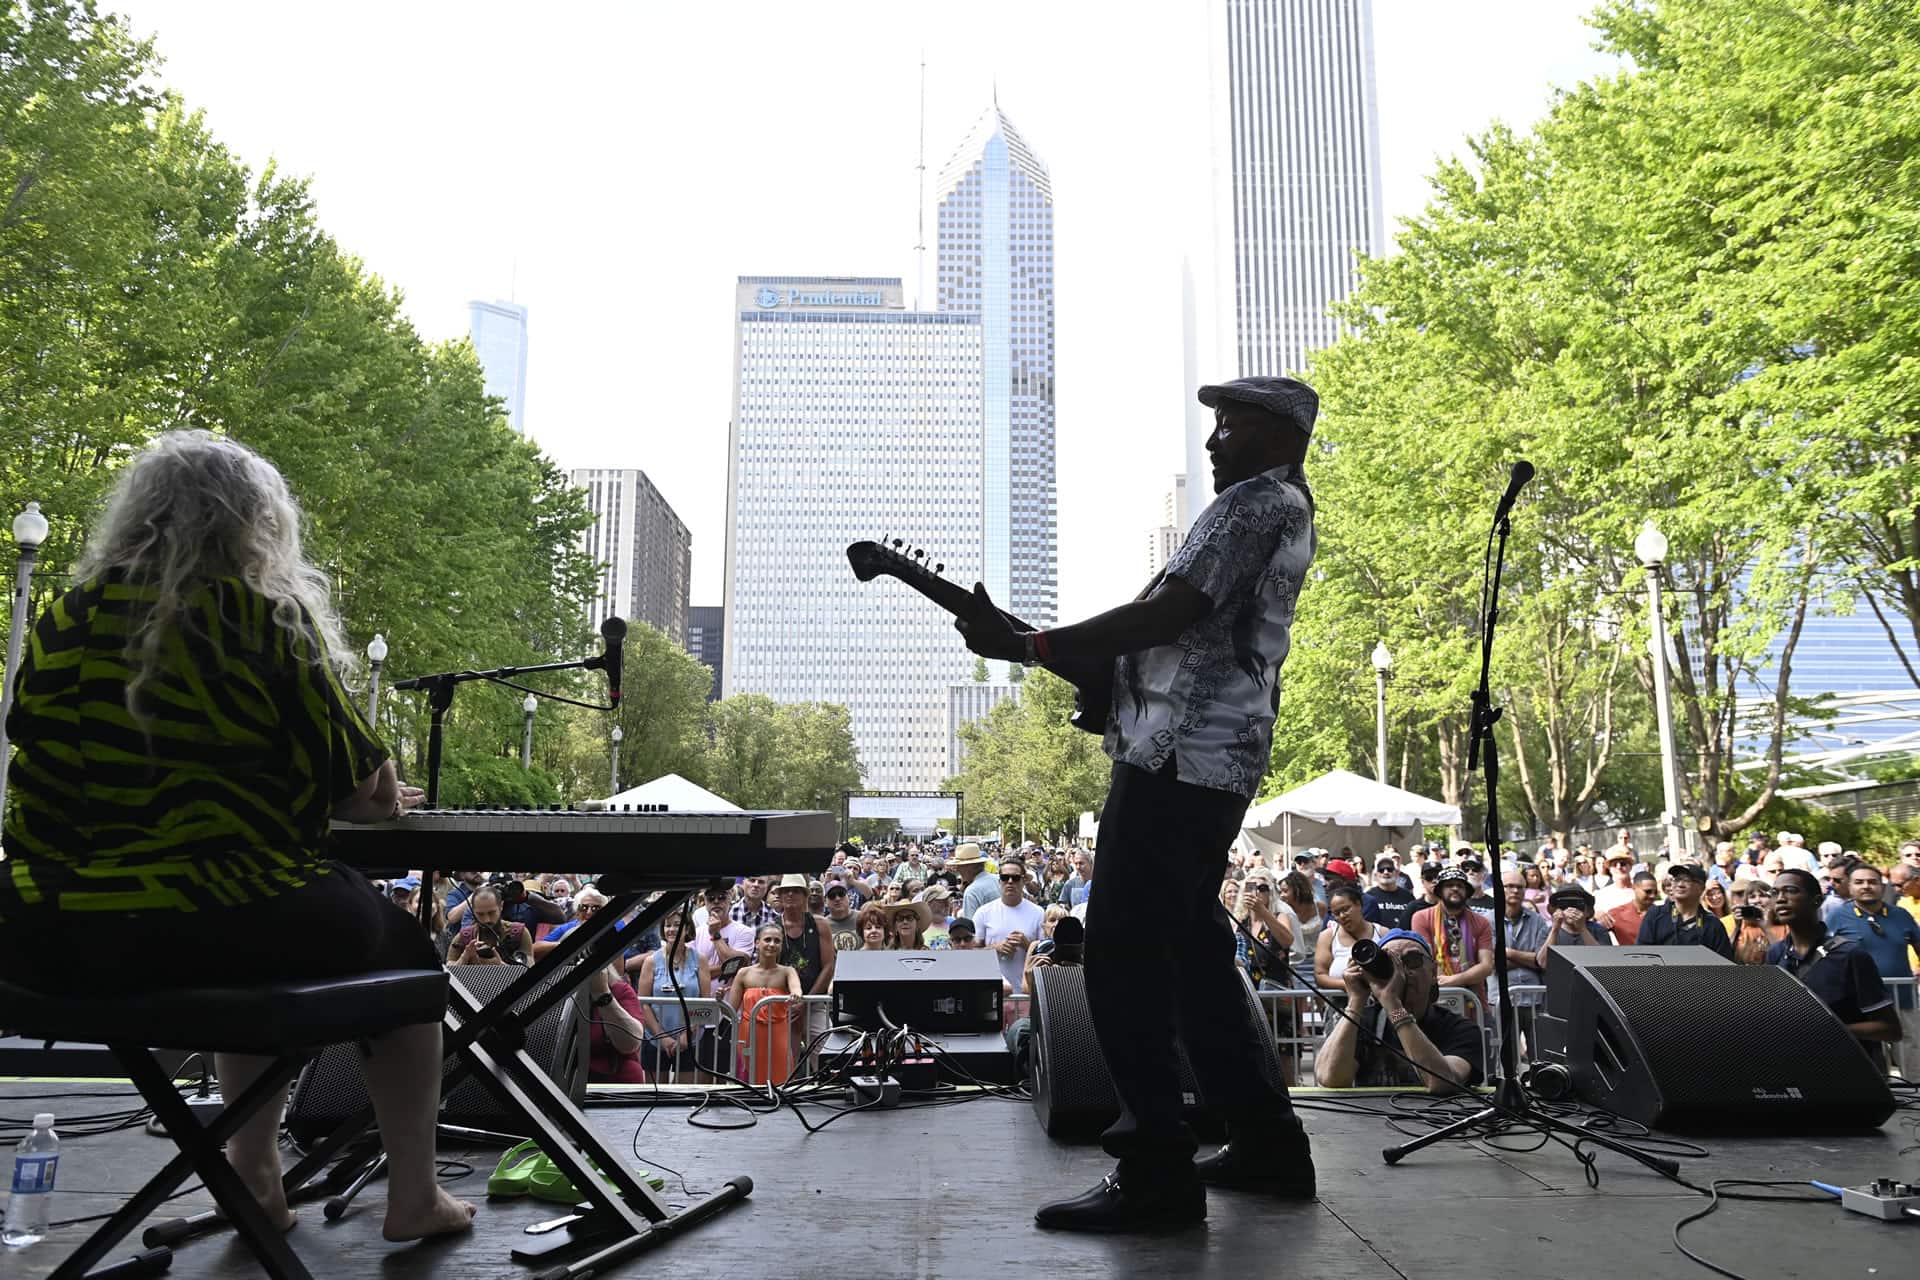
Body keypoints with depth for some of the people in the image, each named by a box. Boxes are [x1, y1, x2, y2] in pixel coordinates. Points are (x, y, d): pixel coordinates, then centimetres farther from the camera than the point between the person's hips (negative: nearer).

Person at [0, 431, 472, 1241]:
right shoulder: (269, 618, -5)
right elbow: (355, 782, -2)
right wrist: (381, 799, 22)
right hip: (224, 921, -5)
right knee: (404, 953, 22)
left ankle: (254, 1173, 35)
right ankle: (414, 1198, 22)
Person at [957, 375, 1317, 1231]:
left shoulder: (1253, 505, -9)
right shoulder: (1288, 510, 24)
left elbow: (1166, 616, -19)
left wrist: (1024, 646, -17)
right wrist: (1100, 671, 16)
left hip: (1179, 759, -11)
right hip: (1219, 762, 11)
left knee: (1123, 959, -9)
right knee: (1190, 948, 17)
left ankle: (1156, 1176, -5)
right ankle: (1266, 1142, 25)